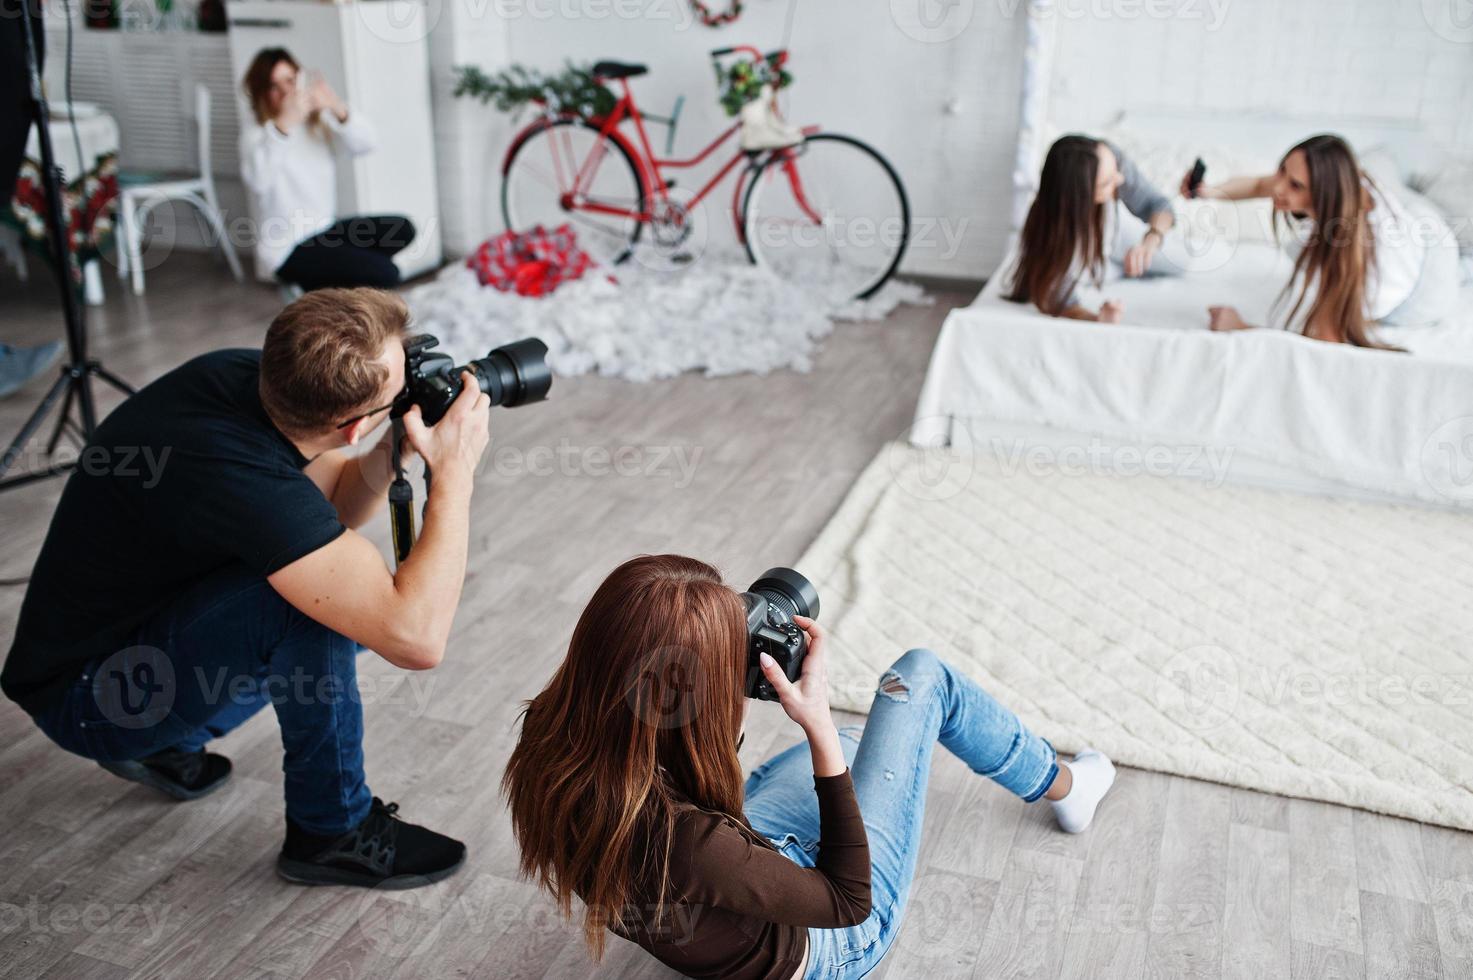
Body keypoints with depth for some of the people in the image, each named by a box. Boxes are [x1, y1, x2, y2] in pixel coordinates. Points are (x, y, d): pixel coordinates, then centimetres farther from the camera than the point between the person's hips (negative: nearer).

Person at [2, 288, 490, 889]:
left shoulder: (242, 374, -11)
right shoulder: (235, 473, -35)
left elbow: (335, 508, 8)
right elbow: (415, 637, -39)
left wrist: (393, 449, -12)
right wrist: (455, 471, -29)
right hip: (87, 698, -9)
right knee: (314, 595, -29)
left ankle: (168, 743, 18)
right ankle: (332, 829, -7)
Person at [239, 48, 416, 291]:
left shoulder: (319, 122, 9)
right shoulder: (255, 136, -9)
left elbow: (364, 144, -10)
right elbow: (257, 180, -33)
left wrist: (336, 108, -29)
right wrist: (283, 124, -45)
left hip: (324, 229, 7)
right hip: (286, 250, -7)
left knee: (401, 228, -4)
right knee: (384, 274, -20)